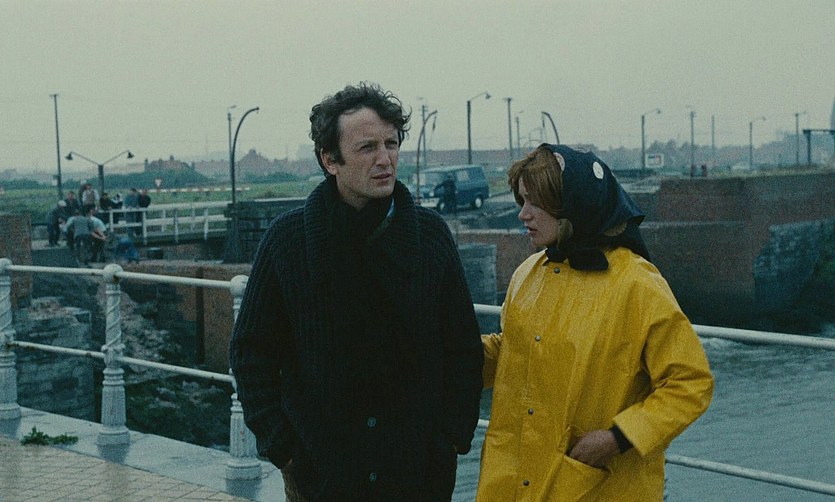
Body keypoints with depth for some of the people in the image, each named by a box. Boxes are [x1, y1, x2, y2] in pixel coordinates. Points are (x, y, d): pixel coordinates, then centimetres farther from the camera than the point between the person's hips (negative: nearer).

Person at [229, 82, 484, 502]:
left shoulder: (431, 234, 0)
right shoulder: (288, 238, -3)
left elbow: (464, 347, 4)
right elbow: (252, 350, 1)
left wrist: (454, 435, -4)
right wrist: (278, 445, -5)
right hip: (318, 467, -1)